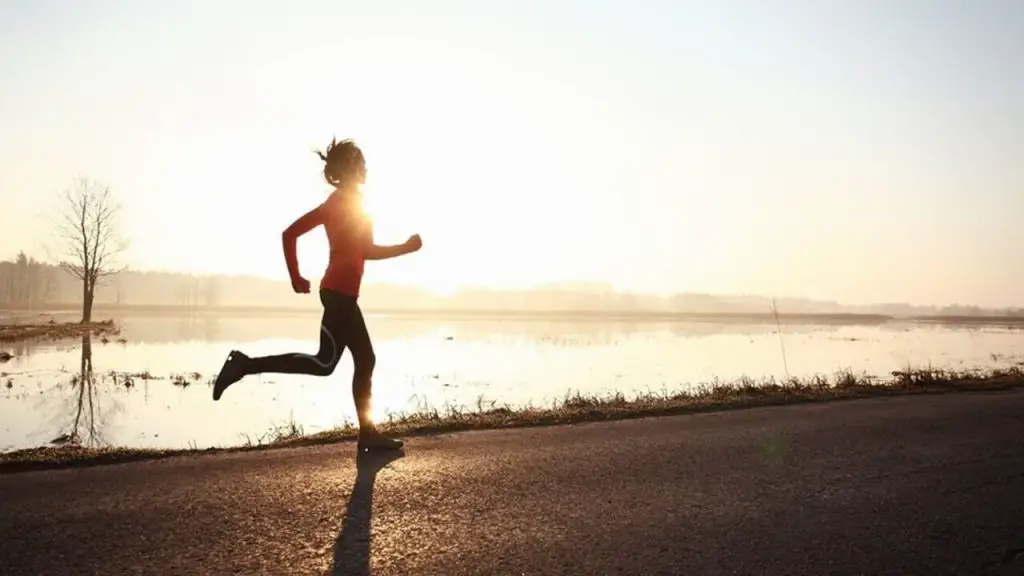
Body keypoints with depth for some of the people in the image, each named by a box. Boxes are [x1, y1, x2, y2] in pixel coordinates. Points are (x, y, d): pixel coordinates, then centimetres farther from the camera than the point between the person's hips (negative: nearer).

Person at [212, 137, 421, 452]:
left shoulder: (336, 202, 17)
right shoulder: (349, 201, -8)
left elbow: (290, 234, 15)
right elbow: (367, 250, -18)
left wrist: (296, 277, 16)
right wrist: (407, 247, -6)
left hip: (340, 293, 10)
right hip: (340, 293, -10)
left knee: (365, 360, 9)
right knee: (325, 362, -9)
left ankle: (368, 433, 11)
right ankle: (246, 365, -10)